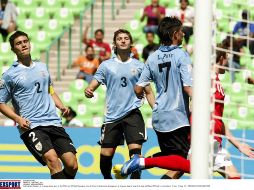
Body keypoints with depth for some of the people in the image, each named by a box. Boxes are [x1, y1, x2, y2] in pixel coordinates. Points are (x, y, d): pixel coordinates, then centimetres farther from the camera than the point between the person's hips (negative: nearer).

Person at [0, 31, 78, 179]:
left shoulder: (42, 67, 16)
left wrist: (61, 106, 11)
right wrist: (18, 118, -11)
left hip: (54, 122, 5)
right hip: (30, 126, -5)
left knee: (72, 165, -5)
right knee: (53, 160, -26)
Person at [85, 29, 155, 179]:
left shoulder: (139, 66, 8)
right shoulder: (106, 65, 7)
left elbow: (148, 92, 11)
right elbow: (93, 86, 3)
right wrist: (88, 92, -21)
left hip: (133, 114, -1)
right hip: (112, 115, 1)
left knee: (135, 149, -17)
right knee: (105, 155, 1)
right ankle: (107, 180, 26)